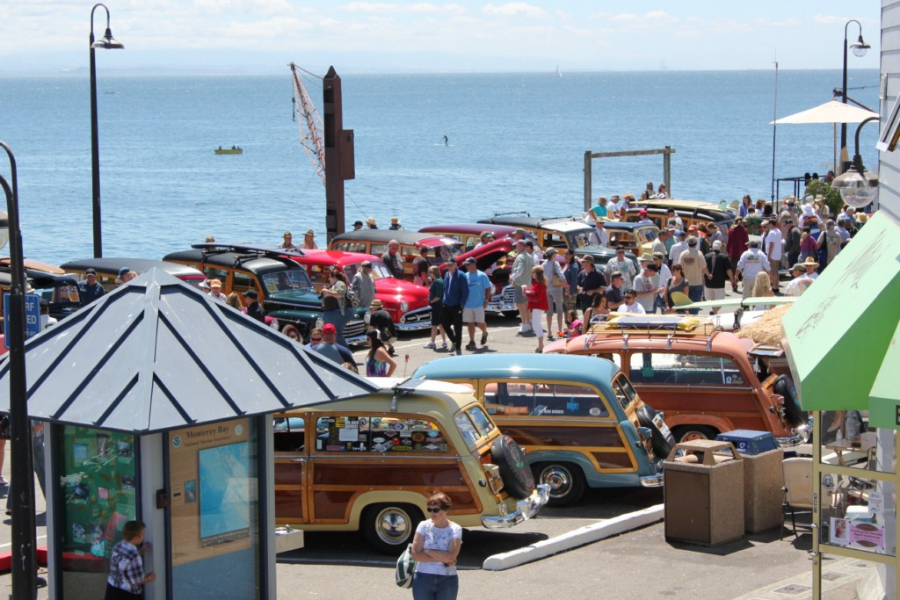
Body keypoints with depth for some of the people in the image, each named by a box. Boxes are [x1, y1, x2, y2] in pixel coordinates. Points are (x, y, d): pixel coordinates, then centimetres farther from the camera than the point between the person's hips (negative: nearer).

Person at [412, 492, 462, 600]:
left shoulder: (455, 529, -5)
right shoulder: (424, 526, -2)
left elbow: (451, 556, -18)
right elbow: (416, 554, -9)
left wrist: (427, 550, -12)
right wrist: (442, 559, -13)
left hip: (447, 580, -1)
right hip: (423, 579, 1)